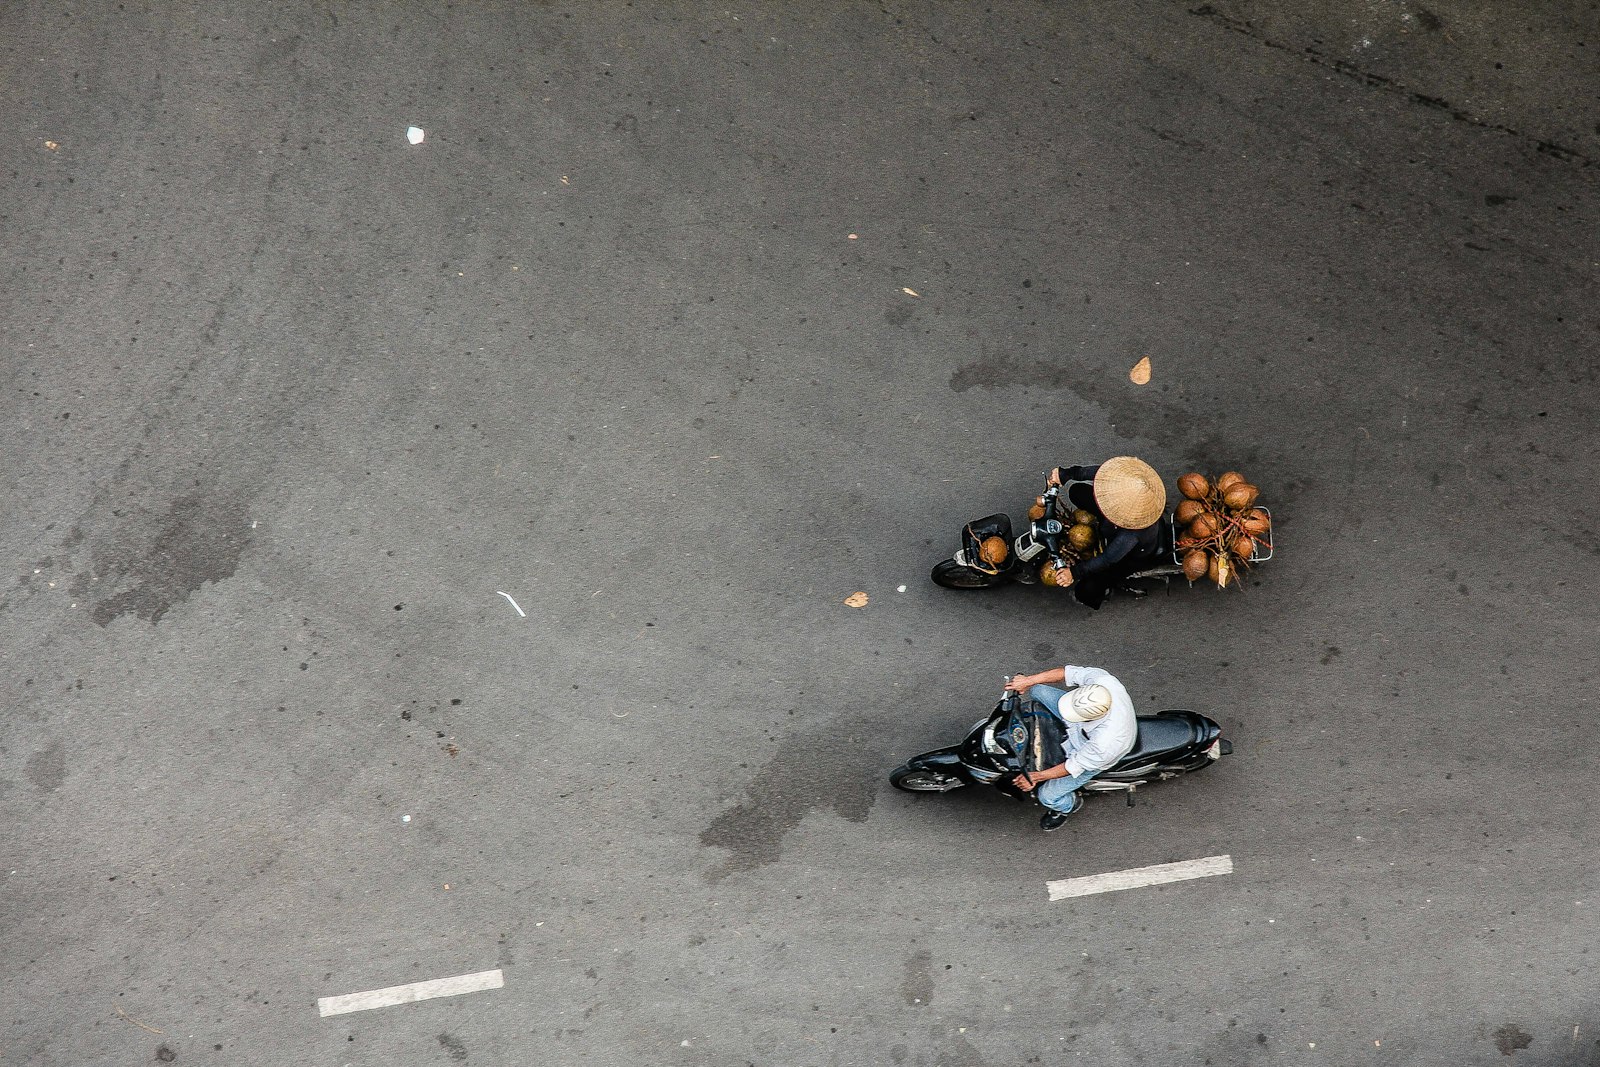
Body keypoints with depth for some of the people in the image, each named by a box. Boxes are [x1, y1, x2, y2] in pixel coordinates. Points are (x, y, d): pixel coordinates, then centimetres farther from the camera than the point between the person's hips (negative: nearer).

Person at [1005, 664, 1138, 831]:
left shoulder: (1107, 742, -46)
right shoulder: (1102, 680, -38)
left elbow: (1076, 765, -30)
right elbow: (1068, 673, -22)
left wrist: (1036, 777, -21)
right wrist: (1028, 680, -26)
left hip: (1089, 755, -5)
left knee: (1047, 796, -4)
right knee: (1038, 689, 3)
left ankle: (1069, 805, 34)